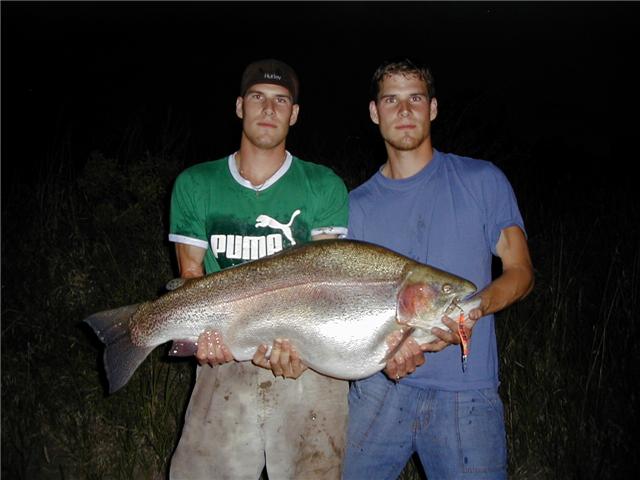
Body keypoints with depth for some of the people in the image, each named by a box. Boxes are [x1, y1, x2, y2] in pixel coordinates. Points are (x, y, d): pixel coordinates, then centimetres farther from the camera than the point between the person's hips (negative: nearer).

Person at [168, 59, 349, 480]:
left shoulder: (324, 186, 4)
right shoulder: (195, 185, 8)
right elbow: (191, 274, 7)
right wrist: (204, 334, -12)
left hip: (309, 364, 0)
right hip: (225, 364, 1)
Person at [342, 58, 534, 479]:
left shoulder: (483, 180, 2)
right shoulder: (358, 204, 8)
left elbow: (521, 271, 2)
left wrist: (476, 306, -19)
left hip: (468, 392, -1)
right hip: (381, 386, 2)